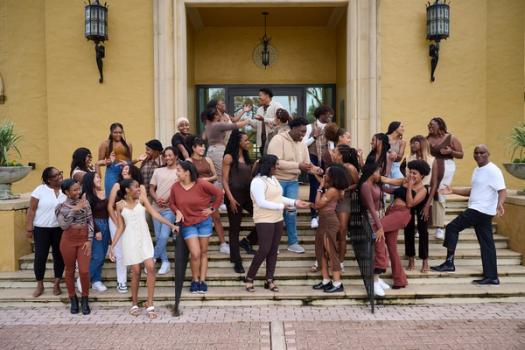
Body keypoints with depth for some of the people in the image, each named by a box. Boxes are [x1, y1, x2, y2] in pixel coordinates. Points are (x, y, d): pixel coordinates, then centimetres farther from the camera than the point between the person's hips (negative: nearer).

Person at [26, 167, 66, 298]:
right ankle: (39, 285, 18)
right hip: (41, 229, -2)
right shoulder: (40, 190, -8)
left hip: (60, 229, 3)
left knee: (59, 255, 7)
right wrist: (29, 228, -7)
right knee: (40, 256, 2)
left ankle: (56, 284, 21)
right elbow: (31, 210, -5)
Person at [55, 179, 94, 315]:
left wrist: (89, 240, -5)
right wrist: (74, 210, -17)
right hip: (68, 240, -1)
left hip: (84, 240, 1)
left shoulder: (85, 203, 3)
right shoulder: (61, 207, -1)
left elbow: (90, 222, 2)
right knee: (70, 271, 10)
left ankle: (84, 300, 14)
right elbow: (63, 225, -12)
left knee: (84, 271, -4)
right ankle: (73, 300, 25)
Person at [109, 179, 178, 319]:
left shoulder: (142, 199, 3)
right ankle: (134, 304, 19)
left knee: (151, 268, -11)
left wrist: (171, 225, -14)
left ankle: (150, 305, -4)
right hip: (130, 240, -1)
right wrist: (112, 246, -1)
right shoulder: (120, 205, 1)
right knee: (136, 272, 0)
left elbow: (154, 214, -4)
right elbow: (120, 227, 4)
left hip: (144, 238, 1)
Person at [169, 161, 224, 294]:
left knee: (203, 252, 8)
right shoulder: (175, 187, -7)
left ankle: (202, 280, 18)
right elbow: (172, 203, 8)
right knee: (195, 253, -9)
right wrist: (177, 212, -12)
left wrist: (212, 209, -4)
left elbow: (219, 193, -6)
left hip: (204, 222, 0)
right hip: (187, 224, 0)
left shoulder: (201, 184, -15)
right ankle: (195, 280, 12)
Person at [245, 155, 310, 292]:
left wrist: (295, 202, 4)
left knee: (274, 250, 8)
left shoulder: (273, 179, 13)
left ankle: (269, 280, 15)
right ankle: (249, 278, 6)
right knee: (264, 250, -9)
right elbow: (261, 203, -22)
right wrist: (281, 206, -20)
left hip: (277, 220, 9)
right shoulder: (257, 182, -15)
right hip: (264, 221, -8)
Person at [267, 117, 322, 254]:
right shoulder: (278, 140, -16)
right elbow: (276, 162, -25)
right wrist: (298, 165, -28)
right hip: (277, 180, -5)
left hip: (293, 182, 6)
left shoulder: (302, 145, 6)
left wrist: (315, 169, -14)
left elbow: (307, 165, 9)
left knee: (291, 210, 5)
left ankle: (293, 242, 16)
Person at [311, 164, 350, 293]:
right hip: (324, 221, 10)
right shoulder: (332, 188, 9)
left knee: (331, 252, -5)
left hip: (329, 222, -10)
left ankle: (337, 283, 1)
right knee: (321, 251, 13)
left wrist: (320, 188, -11)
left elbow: (318, 204, -17)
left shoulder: (332, 190, -19)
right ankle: (326, 280, 19)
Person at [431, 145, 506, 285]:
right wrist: (453, 191, 16)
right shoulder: (477, 170, 17)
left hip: (480, 210, -10)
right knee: (486, 243, 9)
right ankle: (491, 276, 12)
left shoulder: (493, 171, -12)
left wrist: (499, 204, -42)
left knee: (452, 227, -7)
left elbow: (503, 191, -21)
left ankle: (449, 262, -2)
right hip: (481, 211, 10)